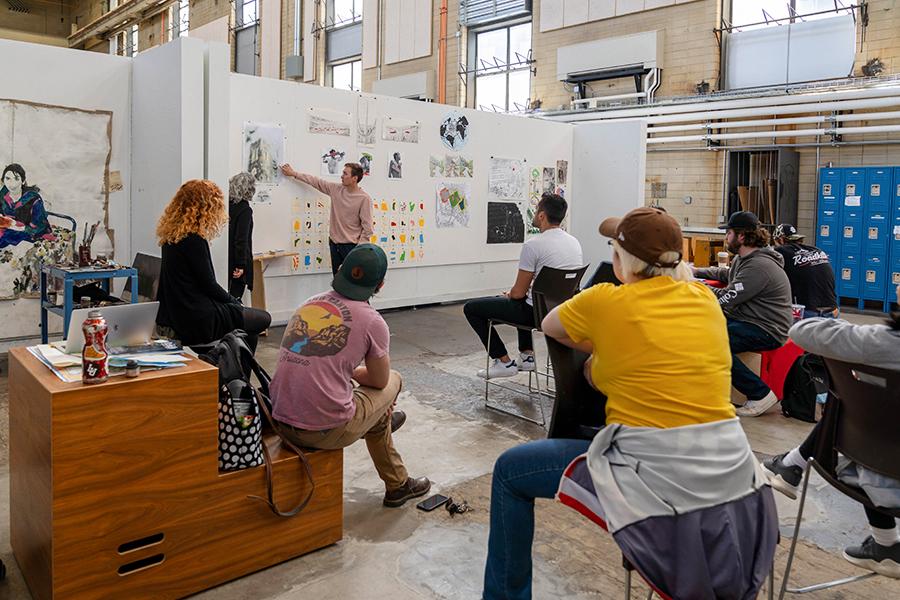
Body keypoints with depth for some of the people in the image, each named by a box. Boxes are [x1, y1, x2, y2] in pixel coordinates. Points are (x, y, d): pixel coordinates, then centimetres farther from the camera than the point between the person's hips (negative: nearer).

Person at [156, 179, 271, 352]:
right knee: (264, 319, 5)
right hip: (199, 319, -9)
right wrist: (234, 300, 0)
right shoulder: (193, 240, -19)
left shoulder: (172, 235, 9)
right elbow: (208, 285, -16)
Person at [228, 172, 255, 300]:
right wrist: (241, 264, -17)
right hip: (236, 261, -7)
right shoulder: (244, 209, -12)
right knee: (235, 297, -1)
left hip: (225, 260, 7)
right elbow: (241, 238, -17)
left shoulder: (226, 204, 7)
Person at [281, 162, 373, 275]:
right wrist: (293, 173, 17)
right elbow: (316, 181, 13)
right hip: (334, 243, 6)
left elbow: (367, 227, -14)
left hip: (351, 246, -6)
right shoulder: (336, 189, 2)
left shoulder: (364, 198, -14)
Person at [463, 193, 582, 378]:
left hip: (539, 312, -8)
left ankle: (504, 362, 8)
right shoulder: (574, 242, 6)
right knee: (524, 302, 41)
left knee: (471, 308, 4)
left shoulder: (533, 245, -19)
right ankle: (527, 356, 32)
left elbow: (519, 292, -14)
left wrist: (509, 295, 11)